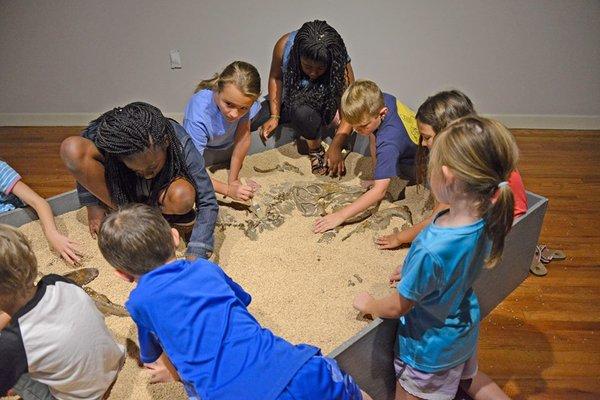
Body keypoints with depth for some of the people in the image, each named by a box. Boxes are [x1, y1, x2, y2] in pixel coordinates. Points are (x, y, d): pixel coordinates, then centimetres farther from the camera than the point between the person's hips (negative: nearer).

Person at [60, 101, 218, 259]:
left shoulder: (181, 144, -33)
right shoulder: (101, 138, -30)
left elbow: (207, 203, -30)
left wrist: (194, 255, -38)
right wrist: (93, 204, -12)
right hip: (123, 190, 3)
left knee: (183, 196, -39)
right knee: (72, 148, -25)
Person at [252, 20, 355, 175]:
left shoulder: (340, 65, -29)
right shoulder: (285, 45, -25)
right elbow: (275, 77, -7)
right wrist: (274, 116, -12)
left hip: (321, 106, -3)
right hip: (288, 100, 4)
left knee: (301, 110, -41)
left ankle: (316, 150, -11)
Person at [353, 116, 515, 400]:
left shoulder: (431, 250, -43)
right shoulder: (485, 218, -20)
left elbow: (398, 307, -25)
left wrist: (368, 305, -6)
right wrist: (413, 272, 6)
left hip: (432, 348, -7)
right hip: (466, 328, 8)